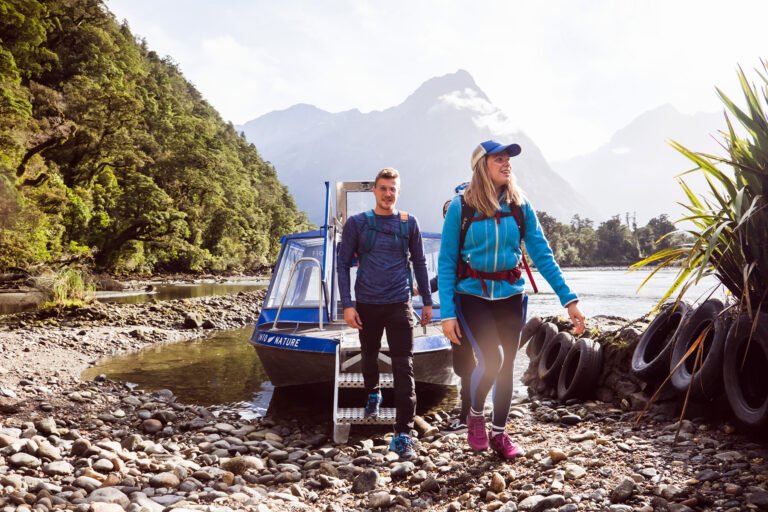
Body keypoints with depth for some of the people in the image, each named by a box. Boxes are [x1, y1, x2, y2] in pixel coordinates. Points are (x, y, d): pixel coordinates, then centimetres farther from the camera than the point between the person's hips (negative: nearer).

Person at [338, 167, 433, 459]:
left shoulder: (409, 223, 3)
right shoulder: (357, 223, 0)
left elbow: (419, 263, 11)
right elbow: (343, 264, 0)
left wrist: (427, 301, 12)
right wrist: (347, 304, -7)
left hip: (399, 304, 0)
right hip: (367, 304, 1)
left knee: (403, 367, -7)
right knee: (369, 356, 18)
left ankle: (403, 434, -4)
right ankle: (373, 394, 49)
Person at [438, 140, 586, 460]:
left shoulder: (521, 207, 0)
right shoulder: (461, 207, -9)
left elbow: (543, 255, 0)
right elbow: (446, 263, -7)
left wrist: (569, 299, -6)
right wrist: (447, 313, -13)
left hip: (510, 296, 4)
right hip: (473, 295, -3)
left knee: (507, 365, 11)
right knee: (492, 359, -19)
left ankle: (499, 433, 31)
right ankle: (475, 416, 11)